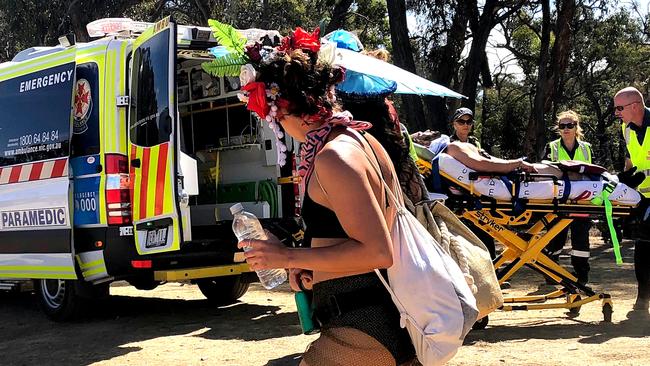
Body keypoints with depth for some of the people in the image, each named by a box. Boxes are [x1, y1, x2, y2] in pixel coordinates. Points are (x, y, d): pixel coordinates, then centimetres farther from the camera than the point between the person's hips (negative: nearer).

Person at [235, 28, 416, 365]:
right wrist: (310, 266, 12)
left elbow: (377, 252, -23)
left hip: (359, 331, -10)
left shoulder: (333, 157, -19)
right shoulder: (360, 139, 12)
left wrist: (289, 257, -17)